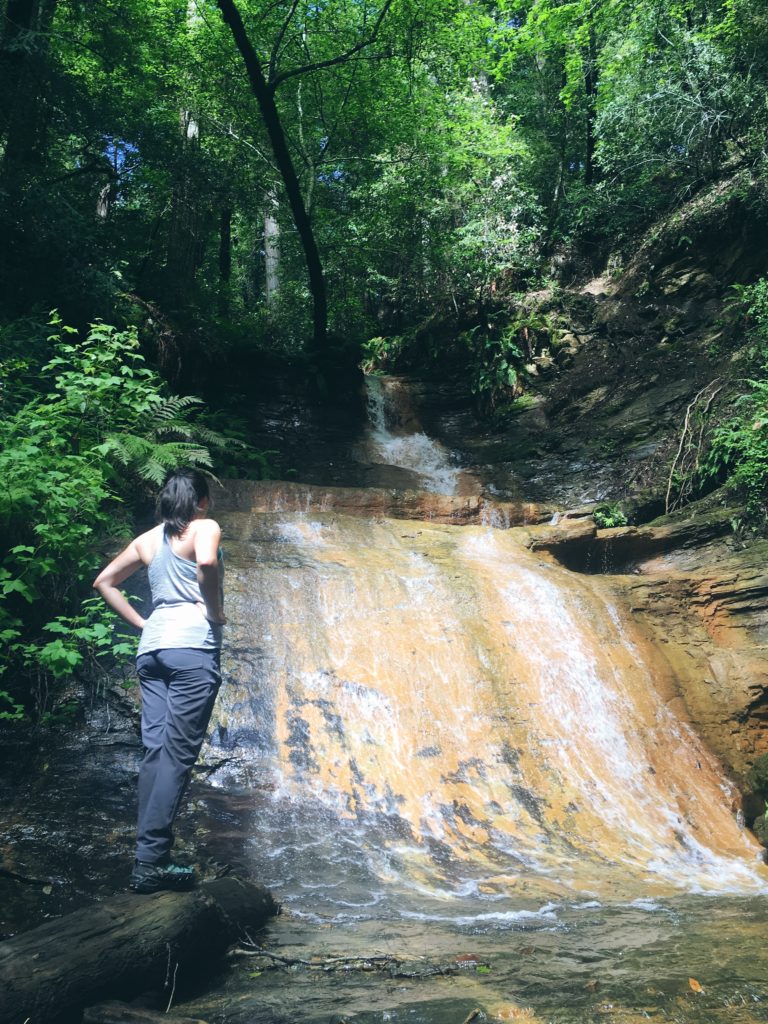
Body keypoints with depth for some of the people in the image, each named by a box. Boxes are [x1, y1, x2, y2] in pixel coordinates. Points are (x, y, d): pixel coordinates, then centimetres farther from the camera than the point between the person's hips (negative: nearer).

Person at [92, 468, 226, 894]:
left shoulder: (147, 539, 19)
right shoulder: (205, 527, 0)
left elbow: (104, 582, 24)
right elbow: (206, 562, -22)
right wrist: (215, 611, -9)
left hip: (152, 646, 7)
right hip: (193, 644, -7)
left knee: (154, 750, 7)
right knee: (177, 754, -6)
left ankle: (149, 858, 9)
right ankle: (150, 863, -7)